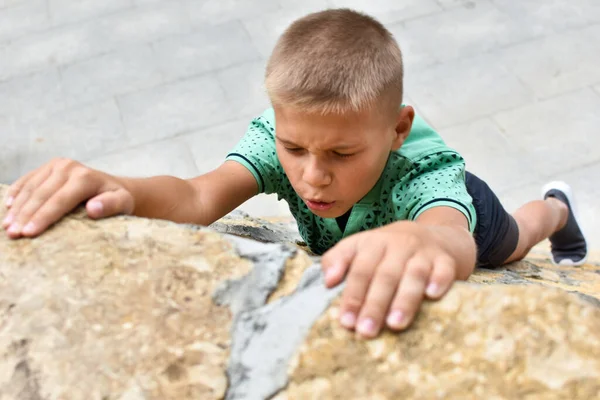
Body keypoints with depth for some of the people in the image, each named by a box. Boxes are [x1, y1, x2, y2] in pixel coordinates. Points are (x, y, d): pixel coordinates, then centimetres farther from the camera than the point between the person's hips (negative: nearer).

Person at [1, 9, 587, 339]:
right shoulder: (278, 138, -41)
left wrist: (419, 241, -95)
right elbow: (200, 198, -56)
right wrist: (118, 190, -78)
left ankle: (554, 209, 67)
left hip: (452, 212, 0)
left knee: (508, 246, 35)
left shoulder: (422, 166, -49)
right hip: (342, 232, 1)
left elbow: (458, 241, -70)